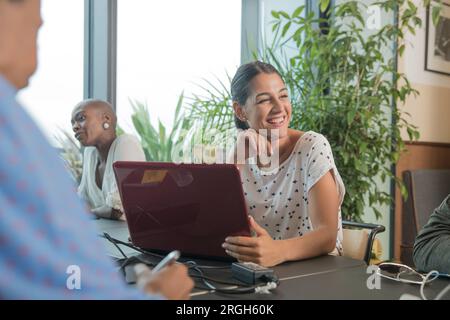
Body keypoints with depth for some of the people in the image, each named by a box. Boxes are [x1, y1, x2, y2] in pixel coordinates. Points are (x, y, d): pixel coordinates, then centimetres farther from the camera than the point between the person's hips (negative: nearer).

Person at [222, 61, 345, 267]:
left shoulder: (313, 147, -9)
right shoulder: (242, 154, 3)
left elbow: (328, 236, -19)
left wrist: (279, 251, -38)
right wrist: (238, 161, -14)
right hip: (259, 268, 2)